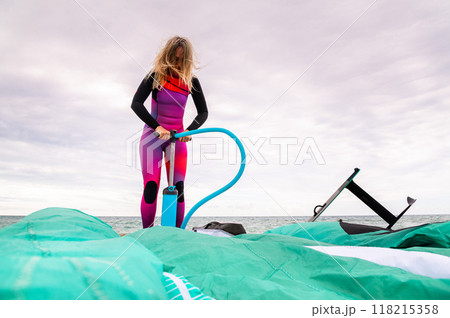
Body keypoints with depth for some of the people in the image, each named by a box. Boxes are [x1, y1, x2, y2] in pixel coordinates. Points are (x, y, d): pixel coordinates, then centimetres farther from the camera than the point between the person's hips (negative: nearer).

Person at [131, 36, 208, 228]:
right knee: (151, 187, -9)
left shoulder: (191, 81, 2)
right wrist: (156, 126, -28)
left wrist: (189, 130, -18)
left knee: (178, 188, -5)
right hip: (153, 135, -2)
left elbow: (203, 112, 1)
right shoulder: (155, 76, -6)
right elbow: (136, 103, -15)